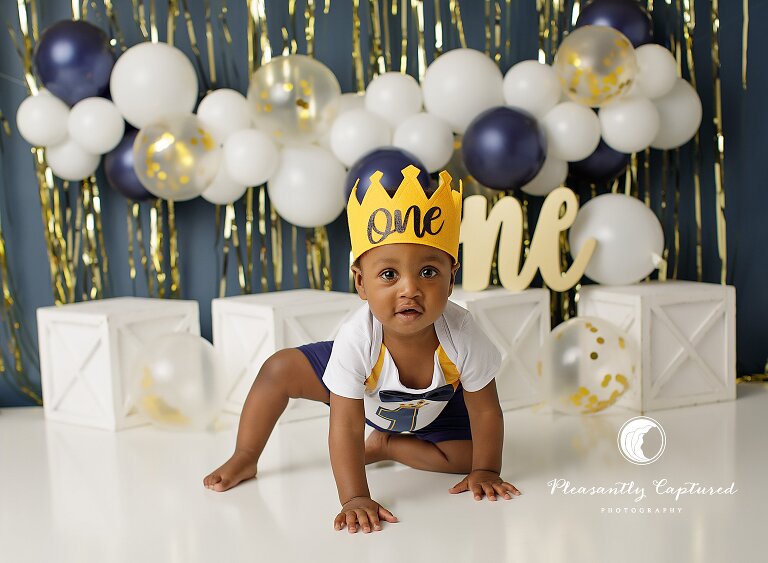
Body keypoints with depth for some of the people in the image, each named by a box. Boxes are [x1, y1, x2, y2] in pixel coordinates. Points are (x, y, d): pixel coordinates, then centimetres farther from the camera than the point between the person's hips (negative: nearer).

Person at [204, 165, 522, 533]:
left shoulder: (461, 335, -40)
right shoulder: (356, 340, -42)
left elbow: (486, 411, -23)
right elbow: (346, 428, -38)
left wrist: (485, 472, -19)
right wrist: (355, 499, -44)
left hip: (435, 404, 2)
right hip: (363, 393, -1)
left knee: (467, 456, -16)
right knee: (279, 370, -15)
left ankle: (386, 445, 5)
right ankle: (244, 459, 4)